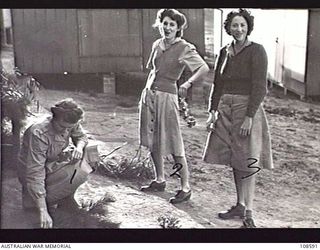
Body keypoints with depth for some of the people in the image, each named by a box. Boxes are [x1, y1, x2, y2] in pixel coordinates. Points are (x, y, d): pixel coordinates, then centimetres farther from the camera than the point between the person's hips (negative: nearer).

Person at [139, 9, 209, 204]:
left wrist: (188, 83, -29)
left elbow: (204, 68, -20)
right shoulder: (157, 44, 10)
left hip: (166, 96, -6)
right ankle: (160, 180, 27)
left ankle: (186, 188, 4)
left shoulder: (184, 48, -9)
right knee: (152, 141, 12)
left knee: (173, 145, -5)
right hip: (149, 93, 7)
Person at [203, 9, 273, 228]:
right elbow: (217, 85, 12)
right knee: (234, 160, 11)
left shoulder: (256, 51, -9)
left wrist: (249, 118, -20)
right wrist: (213, 112, 3)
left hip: (247, 109, -6)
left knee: (246, 162, -5)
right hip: (225, 109, 6)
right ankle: (239, 206, 22)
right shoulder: (225, 52, 10)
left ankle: (248, 213, 2)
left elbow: (259, 88, -14)